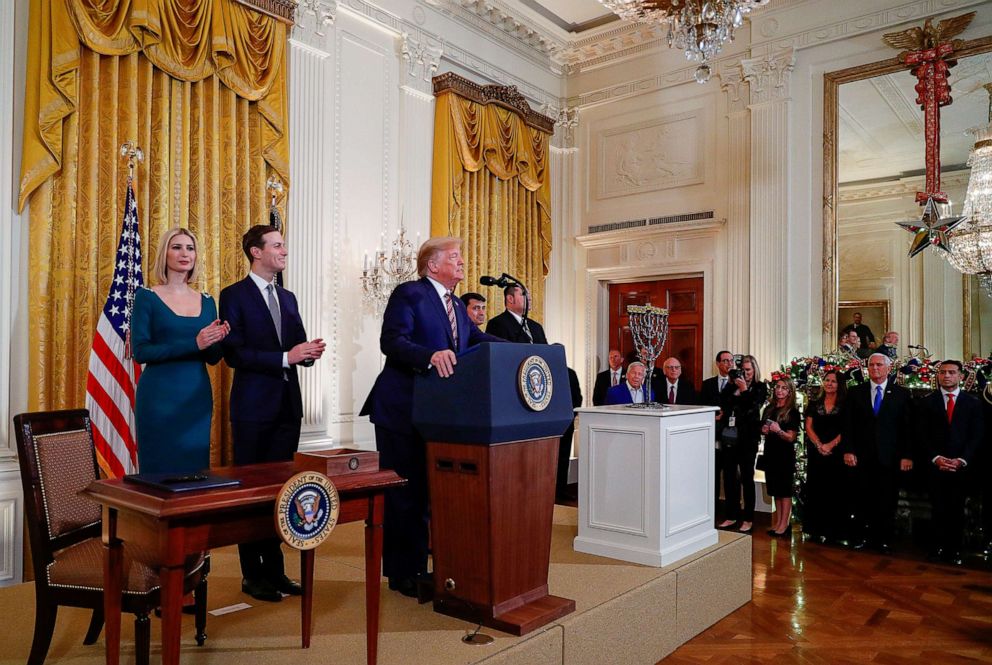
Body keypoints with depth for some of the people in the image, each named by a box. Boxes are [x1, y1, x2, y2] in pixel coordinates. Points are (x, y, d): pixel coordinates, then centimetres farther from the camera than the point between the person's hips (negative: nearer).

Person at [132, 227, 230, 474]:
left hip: (198, 396, 4)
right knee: (159, 467, 3)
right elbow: (140, 351, -11)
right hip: (159, 396, -4)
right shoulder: (146, 297, -2)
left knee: (195, 467, 10)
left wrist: (218, 340, -11)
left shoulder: (207, 301, 10)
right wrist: (193, 344, -21)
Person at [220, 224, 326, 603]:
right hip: (254, 406, -6)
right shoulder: (234, 296, -5)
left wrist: (309, 352, -6)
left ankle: (275, 569, 22)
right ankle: (253, 575, 16)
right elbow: (233, 354, -14)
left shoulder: (288, 298, 15)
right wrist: (286, 357, -20)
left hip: (288, 404, 6)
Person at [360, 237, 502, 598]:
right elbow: (391, 340, -22)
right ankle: (402, 574, 16)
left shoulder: (457, 306, 16)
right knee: (404, 493, 2)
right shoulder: (408, 294, -9)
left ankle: (420, 568, 29)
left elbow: (477, 339, 7)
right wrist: (431, 356, -38)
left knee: (429, 492, 15)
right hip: (402, 411, -8)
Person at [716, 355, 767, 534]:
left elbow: (753, 407, -12)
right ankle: (732, 516, 20)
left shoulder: (760, 388, 0)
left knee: (747, 478, 3)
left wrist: (744, 389, -14)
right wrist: (734, 390, -10)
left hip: (747, 438, -4)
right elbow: (722, 405, -2)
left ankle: (748, 519, 12)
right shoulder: (732, 385, 8)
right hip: (729, 436, 4)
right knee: (729, 476, 8)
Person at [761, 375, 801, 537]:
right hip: (770, 453, 6)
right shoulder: (769, 409, 10)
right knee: (776, 490, 11)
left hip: (785, 454, -6)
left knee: (785, 490, -1)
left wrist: (778, 430, -27)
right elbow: (763, 429, 21)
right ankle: (778, 522, 18)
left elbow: (791, 437, -11)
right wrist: (764, 431, -1)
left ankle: (785, 524, 4)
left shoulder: (792, 412, -7)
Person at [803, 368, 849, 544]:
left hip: (837, 453, -3)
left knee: (835, 490, 0)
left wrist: (830, 445, -16)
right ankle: (816, 529, 12)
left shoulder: (845, 405, 1)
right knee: (816, 489, 5)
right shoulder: (814, 404, 9)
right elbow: (809, 427, 4)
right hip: (816, 452, 3)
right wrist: (819, 445, -10)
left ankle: (834, 530, 7)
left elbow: (846, 430, -6)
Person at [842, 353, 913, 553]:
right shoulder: (856, 392, 7)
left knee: (887, 500, 5)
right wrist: (848, 450, -4)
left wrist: (907, 455, -3)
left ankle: (884, 539, 16)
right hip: (863, 456, 1)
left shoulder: (901, 394, 5)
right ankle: (863, 535, 16)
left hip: (890, 457, -1)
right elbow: (848, 424, 4)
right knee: (863, 498, 5)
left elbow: (908, 427, 2)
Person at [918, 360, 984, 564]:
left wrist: (962, 460, -9)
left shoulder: (973, 403, 7)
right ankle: (939, 547, 9)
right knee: (939, 509, 2)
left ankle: (955, 550, 11)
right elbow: (923, 435, 3)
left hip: (962, 465, 0)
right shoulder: (927, 402, 7)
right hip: (935, 465, 0)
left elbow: (977, 436, 2)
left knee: (957, 509, 4)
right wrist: (936, 458, -9)